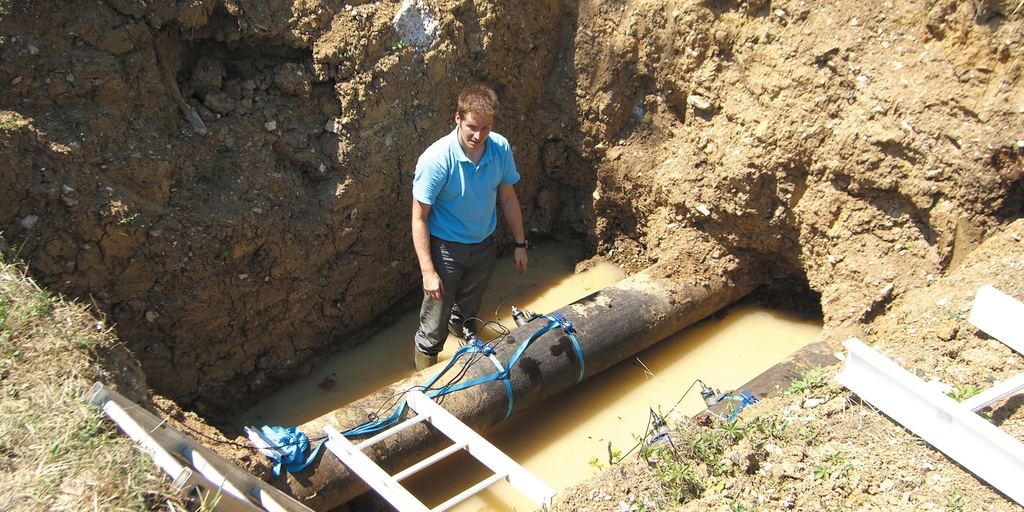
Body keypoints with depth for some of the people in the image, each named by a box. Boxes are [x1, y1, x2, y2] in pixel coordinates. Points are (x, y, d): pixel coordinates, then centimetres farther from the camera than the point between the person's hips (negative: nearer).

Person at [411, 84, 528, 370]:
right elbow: (419, 218, -21)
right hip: (446, 249, -4)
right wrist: (428, 271, -23)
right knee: (436, 320, 8)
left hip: (484, 246, 4)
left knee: (469, 308, 27)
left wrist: (520, 244, 6)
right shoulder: (436, 159, -28)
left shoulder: (501, 148, -13)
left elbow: (507, 197, 2)